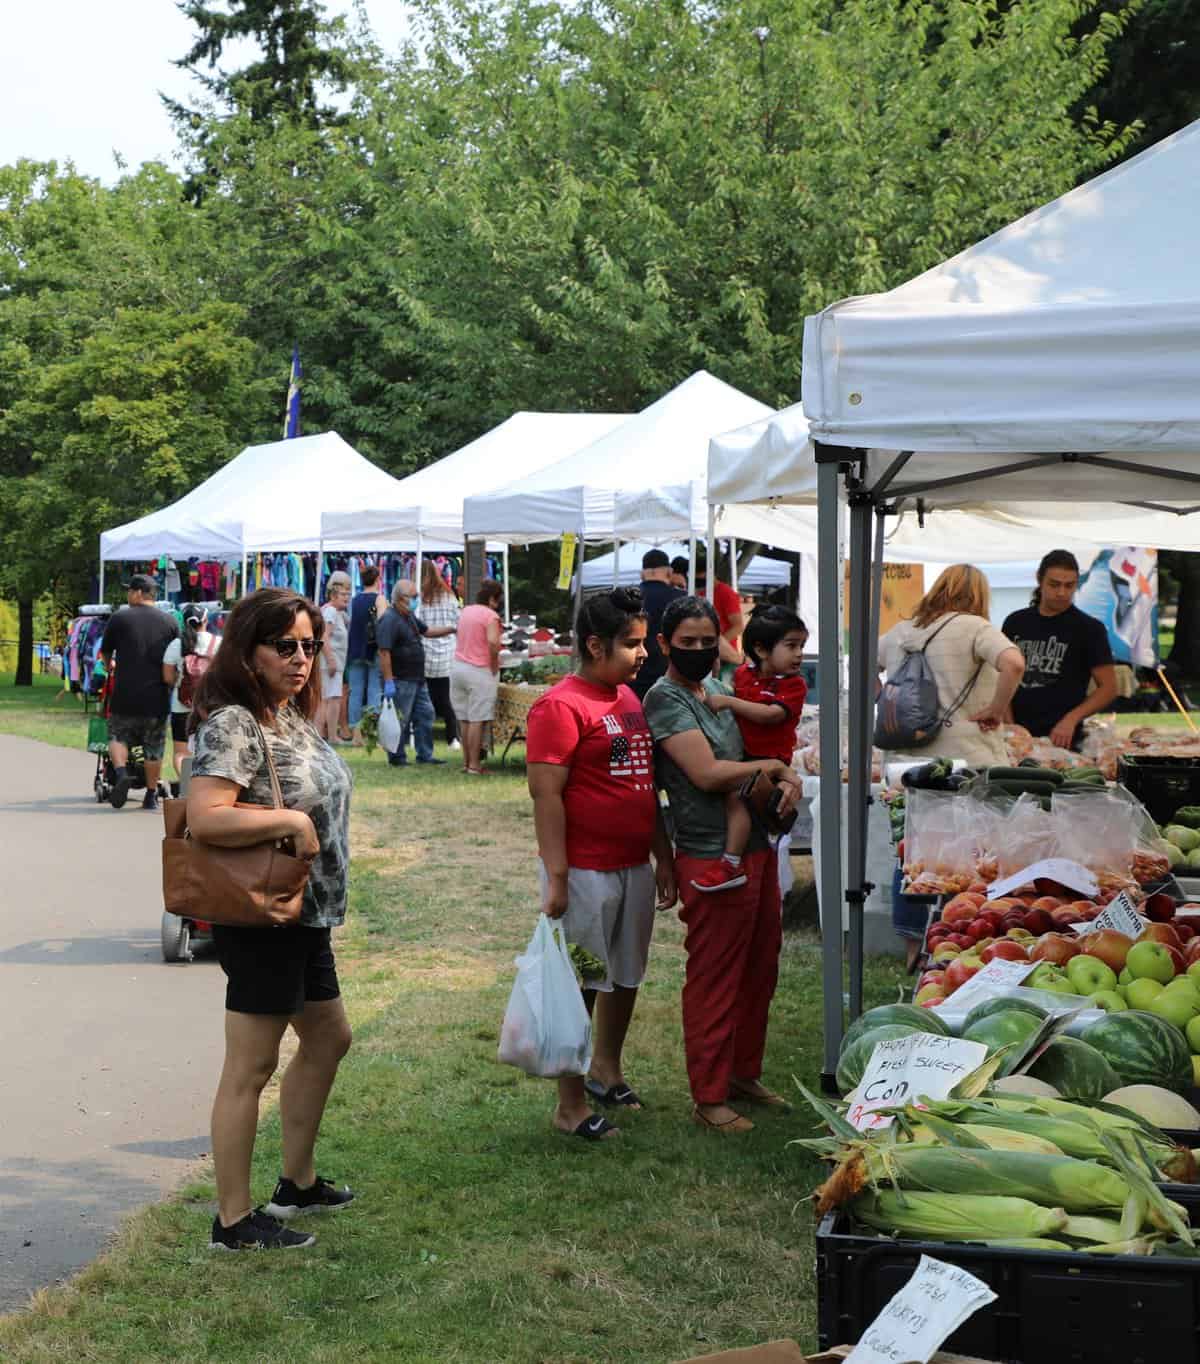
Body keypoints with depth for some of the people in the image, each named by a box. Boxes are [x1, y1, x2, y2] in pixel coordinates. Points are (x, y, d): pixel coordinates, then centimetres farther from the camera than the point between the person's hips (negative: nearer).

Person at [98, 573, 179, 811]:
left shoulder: (119, 618, -2)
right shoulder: (169, 622, 4)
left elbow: (105, 652, 11)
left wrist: (108, 667, 32)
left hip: (125, 696, -2)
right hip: (157, 698, 2)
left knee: (118, 737, 13)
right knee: (154, 748, 10)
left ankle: (121, 772, -12)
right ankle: (151, 795, 14)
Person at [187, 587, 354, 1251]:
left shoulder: (292, 714, 10)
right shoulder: (232, 723, -19)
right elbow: (203, 818, -31)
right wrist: (291, 821, -24)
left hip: (306, 915, 10)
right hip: (261, 919, -10)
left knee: (328, 1039, 22)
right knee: (250, 1070, -1)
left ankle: (297, 1182, 37)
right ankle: (234, 1220, 9)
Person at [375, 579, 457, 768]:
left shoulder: (410, 616, 14)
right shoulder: (389, 620, -18)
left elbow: (427, 631, 27)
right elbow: (384, 653, -24)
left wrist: (452, 629, 16)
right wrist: (388, 681, -27)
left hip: (417, 679, 10)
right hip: (401, 680, -10)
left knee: (425, 714, 12)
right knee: (399, 719, -2)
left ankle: (425, 755, 19)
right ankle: (397, 757, 9)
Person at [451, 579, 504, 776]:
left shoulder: (466, 611, 12)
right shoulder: (490, 616, -12)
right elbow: (493, 642, -27)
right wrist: (494, 665, -13)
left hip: (459, 666, 7)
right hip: (480, 671, -7)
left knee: (464, 718, 12)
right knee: (477, 720, -4)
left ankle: (466, 760, 18)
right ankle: (474, 764, -4)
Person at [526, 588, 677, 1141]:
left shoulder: (630, 699, 12)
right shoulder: (562, 706, -15)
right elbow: (546, 793, -18)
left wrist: (662, 857, 17)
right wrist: (556, 878, -21)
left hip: (634, 867, 8)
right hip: (585, 872, -8)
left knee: (626, 976, 18)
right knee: (580, 988, 0)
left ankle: (606, 1070, 37)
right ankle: (570, 1106, 9)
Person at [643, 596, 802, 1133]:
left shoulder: (715, 690, 13)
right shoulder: (665, 697, -12)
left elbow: (753, 751, 20)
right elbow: (707, 773, -20)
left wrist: (787, 777, -3)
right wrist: (773, 766, -7)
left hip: (756, 849, 9)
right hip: (711, 860, -9)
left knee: (759, 970, 18)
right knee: (713, 980, 0)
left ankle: (744, 1073, 32)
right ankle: (709, 1098, 10)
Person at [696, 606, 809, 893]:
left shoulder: (794, 685, -14)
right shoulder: (743, 674, 4)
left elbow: (771, 714, -28)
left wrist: (728, 702, -27)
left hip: (770, 758, -8)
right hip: (744, 753, 8)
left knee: (735, 794, -25)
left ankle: (731, 865, -26)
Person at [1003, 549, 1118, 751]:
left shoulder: (1089, 629, 0)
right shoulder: (1015, 623, 10)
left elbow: (1108, 688, -2)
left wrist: (1071, 719, -16)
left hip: (1062, 741, -3)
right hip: (1018, 735, 3)